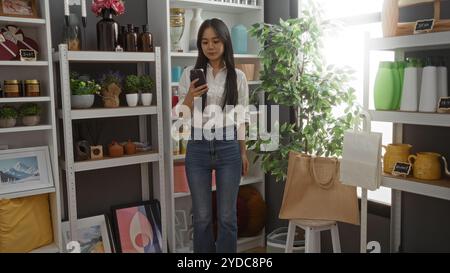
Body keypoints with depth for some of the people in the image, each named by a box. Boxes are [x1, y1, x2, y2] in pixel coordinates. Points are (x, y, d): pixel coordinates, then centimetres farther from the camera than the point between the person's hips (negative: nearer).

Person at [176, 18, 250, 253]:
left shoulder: (238, 77, 3)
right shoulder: (190, 74, 1)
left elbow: (242, 118, 9)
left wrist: (243, 151, 10)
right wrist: (190, 97, -18)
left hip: (228, 148, 0)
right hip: (198, 149, 0)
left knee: (227, 216, 7)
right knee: (202, 216, 9)